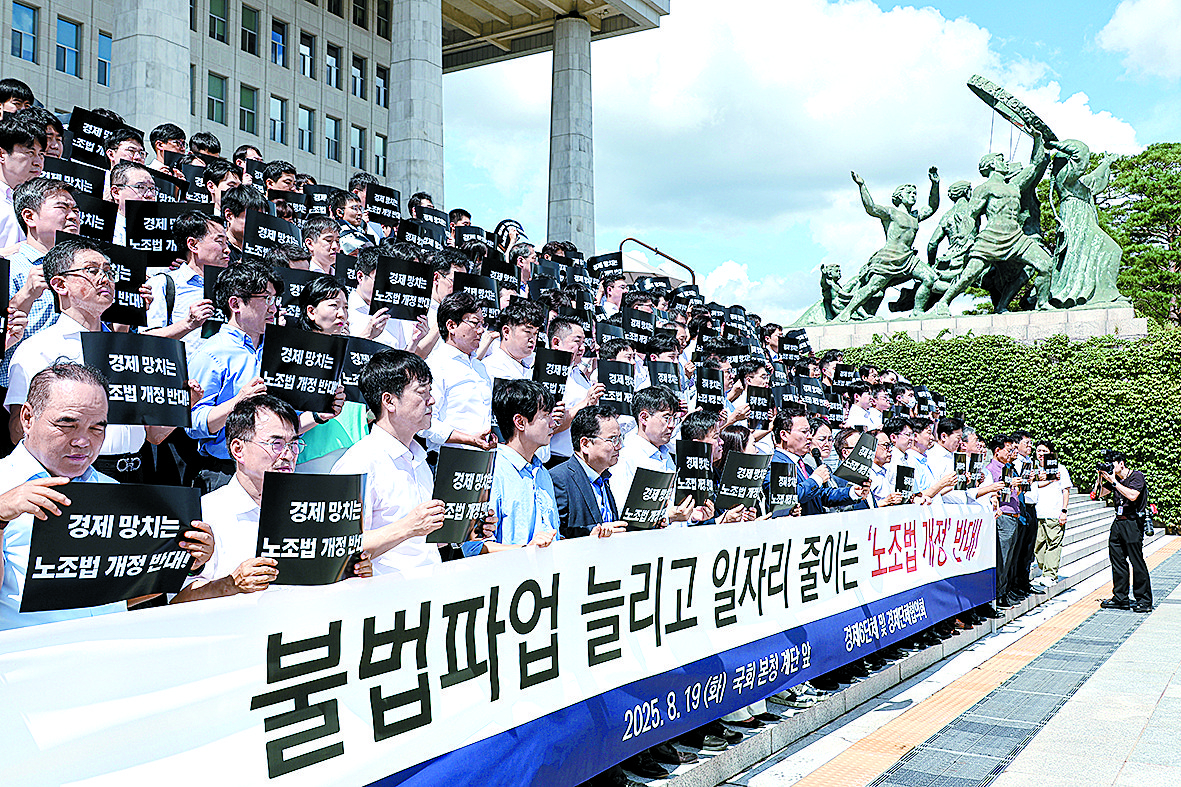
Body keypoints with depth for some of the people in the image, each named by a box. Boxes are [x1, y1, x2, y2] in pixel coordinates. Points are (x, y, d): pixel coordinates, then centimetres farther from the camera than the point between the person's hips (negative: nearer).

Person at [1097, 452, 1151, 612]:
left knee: (1137, 562, -5)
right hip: (1118, 523, 7)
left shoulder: (1137, 476, -7)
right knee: (1117, 560, 7)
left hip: (1133, 523, -7)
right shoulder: (1114, 478, 13)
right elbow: (1101, 493, 19)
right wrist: (1101, 478, 3)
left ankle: (1144, 601, 2)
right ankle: (1120, 598, 14)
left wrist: (1114, 482, -19)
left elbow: (1132, 495, -21)